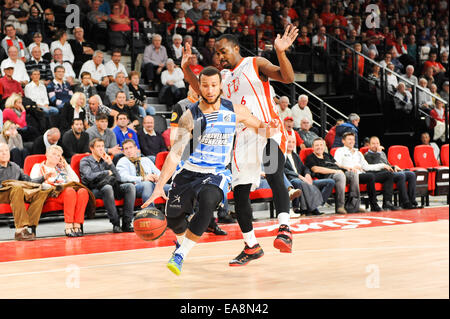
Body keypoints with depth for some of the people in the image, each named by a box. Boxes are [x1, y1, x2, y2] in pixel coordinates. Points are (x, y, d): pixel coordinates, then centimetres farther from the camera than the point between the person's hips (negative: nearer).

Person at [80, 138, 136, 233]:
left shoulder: (105, 161, 26)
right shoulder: (85, 161, 10)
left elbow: (118, 178, 15)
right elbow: (90, 176, -10)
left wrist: (110, 164, 4)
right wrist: (107, 172, -1)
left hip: (111, 187, 5)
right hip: (94, 190, -5)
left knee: (130, 186, -21)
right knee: (107, 187, -39)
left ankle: (127, 223, -28)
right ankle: (116, 224, -36)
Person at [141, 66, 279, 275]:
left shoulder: (235, 111, -3)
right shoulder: (190, 116, -10)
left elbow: (260, 128, 12)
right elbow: (175, 153, -14)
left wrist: (269, 127, -14)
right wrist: (159, 186, -23)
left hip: (216, 174, -1)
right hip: (189, 171, 1)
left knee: (208, 202, -32)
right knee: (173, 218, 5)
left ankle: (181, 254, -18)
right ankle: (182, 240, 46)